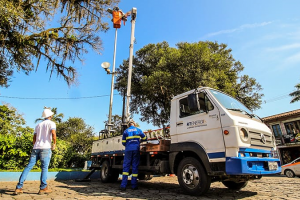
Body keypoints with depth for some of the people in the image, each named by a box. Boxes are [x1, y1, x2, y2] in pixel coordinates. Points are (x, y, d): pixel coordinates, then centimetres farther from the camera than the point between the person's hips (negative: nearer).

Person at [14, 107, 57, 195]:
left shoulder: (38, 125, 21)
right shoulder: (51, 123, 2)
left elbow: (34, 138, 18)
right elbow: (53, 133, -16)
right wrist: (54, 143, -3)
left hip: (36, 148, 6)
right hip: (45, 148, -6)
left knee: (29, 166, 6)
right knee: (44, 167, -1)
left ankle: (19, 187, 4)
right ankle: (43, 188, 0)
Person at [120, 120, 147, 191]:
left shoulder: (126, 131, 9)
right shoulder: (138, 130, 11)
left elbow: (123, 143, 7)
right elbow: (145, 138, 16)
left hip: (128, 150, 0)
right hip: (136, 149, 0)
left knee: (126, 167, 1)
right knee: (135, 167, 4)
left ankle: (123, 185, -6)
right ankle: (134, 185, 7)